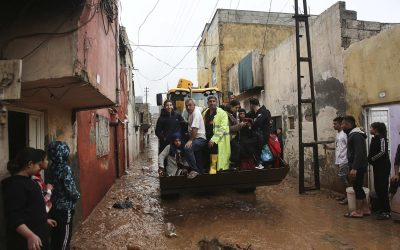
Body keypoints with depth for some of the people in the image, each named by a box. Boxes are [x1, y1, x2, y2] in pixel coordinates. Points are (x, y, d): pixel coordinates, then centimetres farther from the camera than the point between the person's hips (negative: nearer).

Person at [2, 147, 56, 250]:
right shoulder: (15, 185, -21)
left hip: (37, 233, 10)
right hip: (25, 240, -10)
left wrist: (45, 220, 28)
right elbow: (13, 217, -28)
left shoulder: (26, 180, 9)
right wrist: (30, 235, -38)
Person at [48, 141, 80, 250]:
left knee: (56, 232, 20)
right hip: (65, 206, -8)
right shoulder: (65, 168, -21)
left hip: (54, 205, 8)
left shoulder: (53, 167, 3)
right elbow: (70, 188, -22)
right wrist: (77, 196, -2)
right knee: (65, 234, 6)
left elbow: (52, 184, 11)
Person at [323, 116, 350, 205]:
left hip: (344, 161, -9)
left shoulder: (345, 134, -14)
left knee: (343, 178, -4)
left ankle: (348, 197, 6)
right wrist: (329, 148, 11)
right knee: (343, 178, 14)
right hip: (339, 161, 9)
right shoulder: (338, 134, 15)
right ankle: (346, 195, 24)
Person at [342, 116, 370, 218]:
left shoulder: (356, 135, -18)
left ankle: (358, 212, 7)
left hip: (358, 167, -10)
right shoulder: (352, 134, 14)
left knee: (357, 187, -2)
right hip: (357, 166, 10)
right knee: (358, 187, 15)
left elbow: (359, 153, -25)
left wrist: (354, 168, -27)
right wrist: (352, 167, 20)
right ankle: (365, 209, 25)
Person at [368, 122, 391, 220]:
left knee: (383, 189, -4)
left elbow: (382, 152, -22)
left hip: (383, 167, -9)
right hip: (377, 166, 9)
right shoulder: (375, 138, 12)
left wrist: (371, 159, -14)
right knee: (378, 188, 12)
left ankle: (386, 212, 4)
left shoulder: (381, 138, -12)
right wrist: (370, 160, 0)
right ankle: (382, 209, 22)